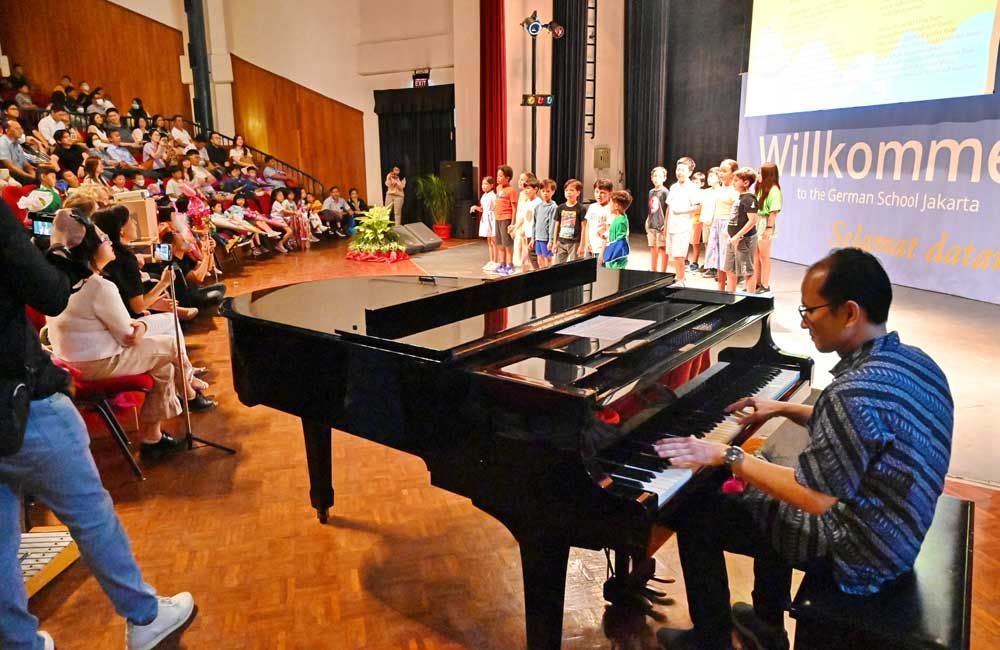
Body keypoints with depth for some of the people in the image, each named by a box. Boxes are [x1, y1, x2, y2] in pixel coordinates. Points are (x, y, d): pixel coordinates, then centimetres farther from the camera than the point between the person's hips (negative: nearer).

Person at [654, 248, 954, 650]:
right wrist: (785, 409, 17)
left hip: (857, 554, -9)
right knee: (766, 496, 31)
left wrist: (729, 457, -22)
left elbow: (816, 500, -30)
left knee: (694, 515, -1)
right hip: (896, 531, 9)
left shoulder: (857, 392, -33)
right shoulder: (913, 361, -2)